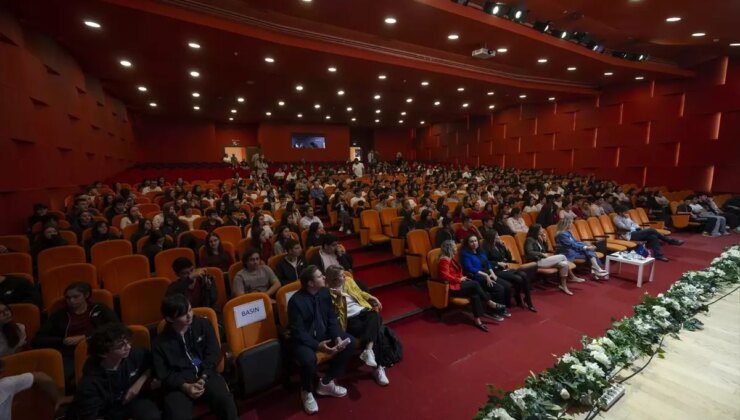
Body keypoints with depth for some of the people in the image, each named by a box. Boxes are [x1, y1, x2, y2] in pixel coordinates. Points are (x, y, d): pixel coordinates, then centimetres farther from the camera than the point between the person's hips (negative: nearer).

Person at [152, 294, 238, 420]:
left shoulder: (203, 324, 2)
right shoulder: (160, 342, 1)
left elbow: (213, 353, 3)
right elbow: (162, 373, 2)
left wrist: (203, 377, -11)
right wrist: (185, 386, -14)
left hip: (206, 374, 0)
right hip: (178, 383, 0)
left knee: (225, 400, -25)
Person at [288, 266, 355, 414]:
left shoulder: (324, 292, -5)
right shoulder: (296, 301, -24)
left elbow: (332, 318, 0)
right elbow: (298, 331, -22)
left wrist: (337, 337, -16)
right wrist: (317, 345, -30)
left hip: (323, 333, 7)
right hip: (302, 339, -6)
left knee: (350, 342, -8)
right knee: (309, 359, -36)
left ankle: (326, 383, 7)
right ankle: (306, 392, 1)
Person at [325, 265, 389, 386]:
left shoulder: (348, 280, 11)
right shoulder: (329, 291, -4)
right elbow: (335, 311, -9)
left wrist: (373, 298, 13)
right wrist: (339, 296, -22)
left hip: (363, 311, 5)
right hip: (349, 319, -5)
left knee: (375, 316, -32)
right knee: (373, 329, -31)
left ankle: (368, 350, -42)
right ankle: (378, 367, -26)